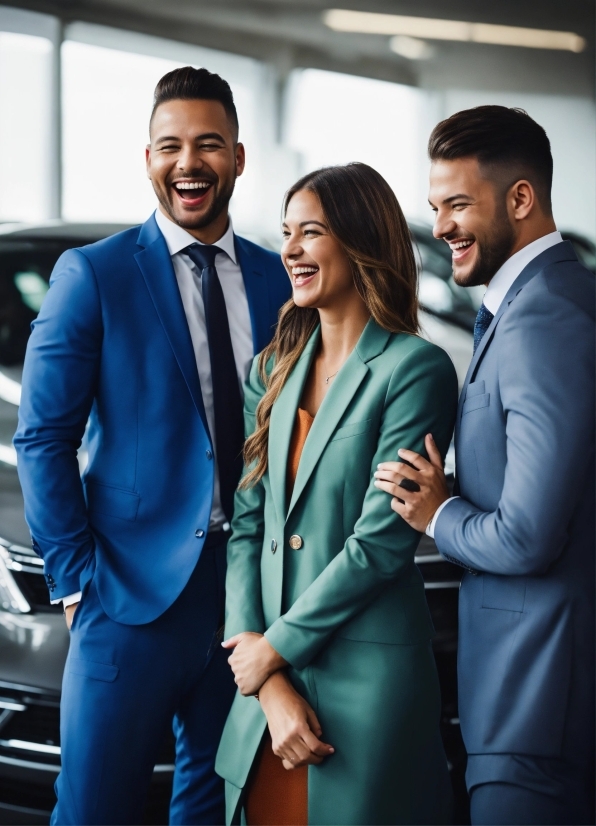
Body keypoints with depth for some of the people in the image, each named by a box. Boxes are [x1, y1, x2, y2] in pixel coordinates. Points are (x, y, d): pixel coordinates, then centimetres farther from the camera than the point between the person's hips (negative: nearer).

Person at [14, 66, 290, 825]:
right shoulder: (93, 276, -4)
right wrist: (76, 579, -10)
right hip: (135, 591, -4)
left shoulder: (276, 279, 8)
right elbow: (42, 439, -5)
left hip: (253, 584, 4)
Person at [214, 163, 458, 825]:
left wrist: (275, 648, -8)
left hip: (365, 674, -5)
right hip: (270, 676, 5)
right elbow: (246, 526, 4)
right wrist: (269, 688, -7)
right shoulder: (273, 370, 9)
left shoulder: (414, 369, -9)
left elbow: (382, 541, -14)